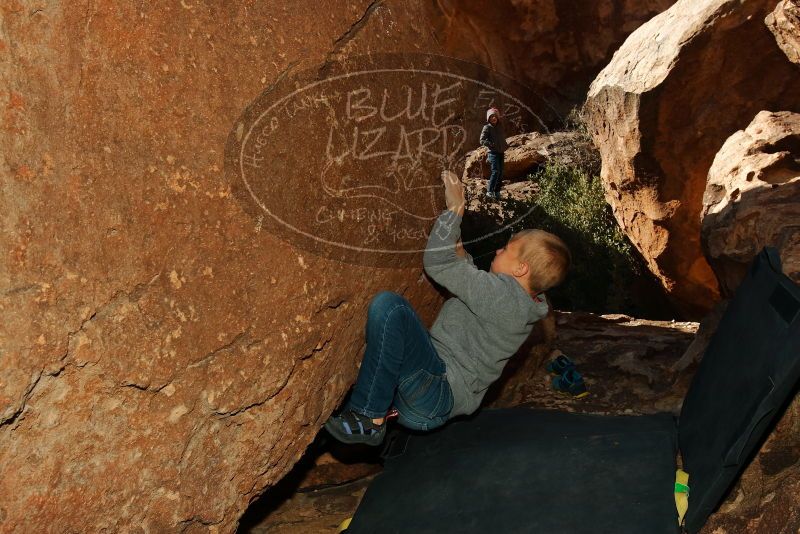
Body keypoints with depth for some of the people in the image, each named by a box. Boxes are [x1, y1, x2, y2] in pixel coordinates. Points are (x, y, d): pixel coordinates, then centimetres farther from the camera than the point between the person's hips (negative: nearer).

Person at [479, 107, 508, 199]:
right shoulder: (487, 127, -5)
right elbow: (482, 140, -11)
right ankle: (489, 191, -14)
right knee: (496, 171, -19)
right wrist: (492, 145, -22)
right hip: (493, 152, -6)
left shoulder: (500, 126, 13)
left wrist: (505, 145, 10)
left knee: (500, 173, 5)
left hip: (501, 152, 7)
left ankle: (497, 192, 13)